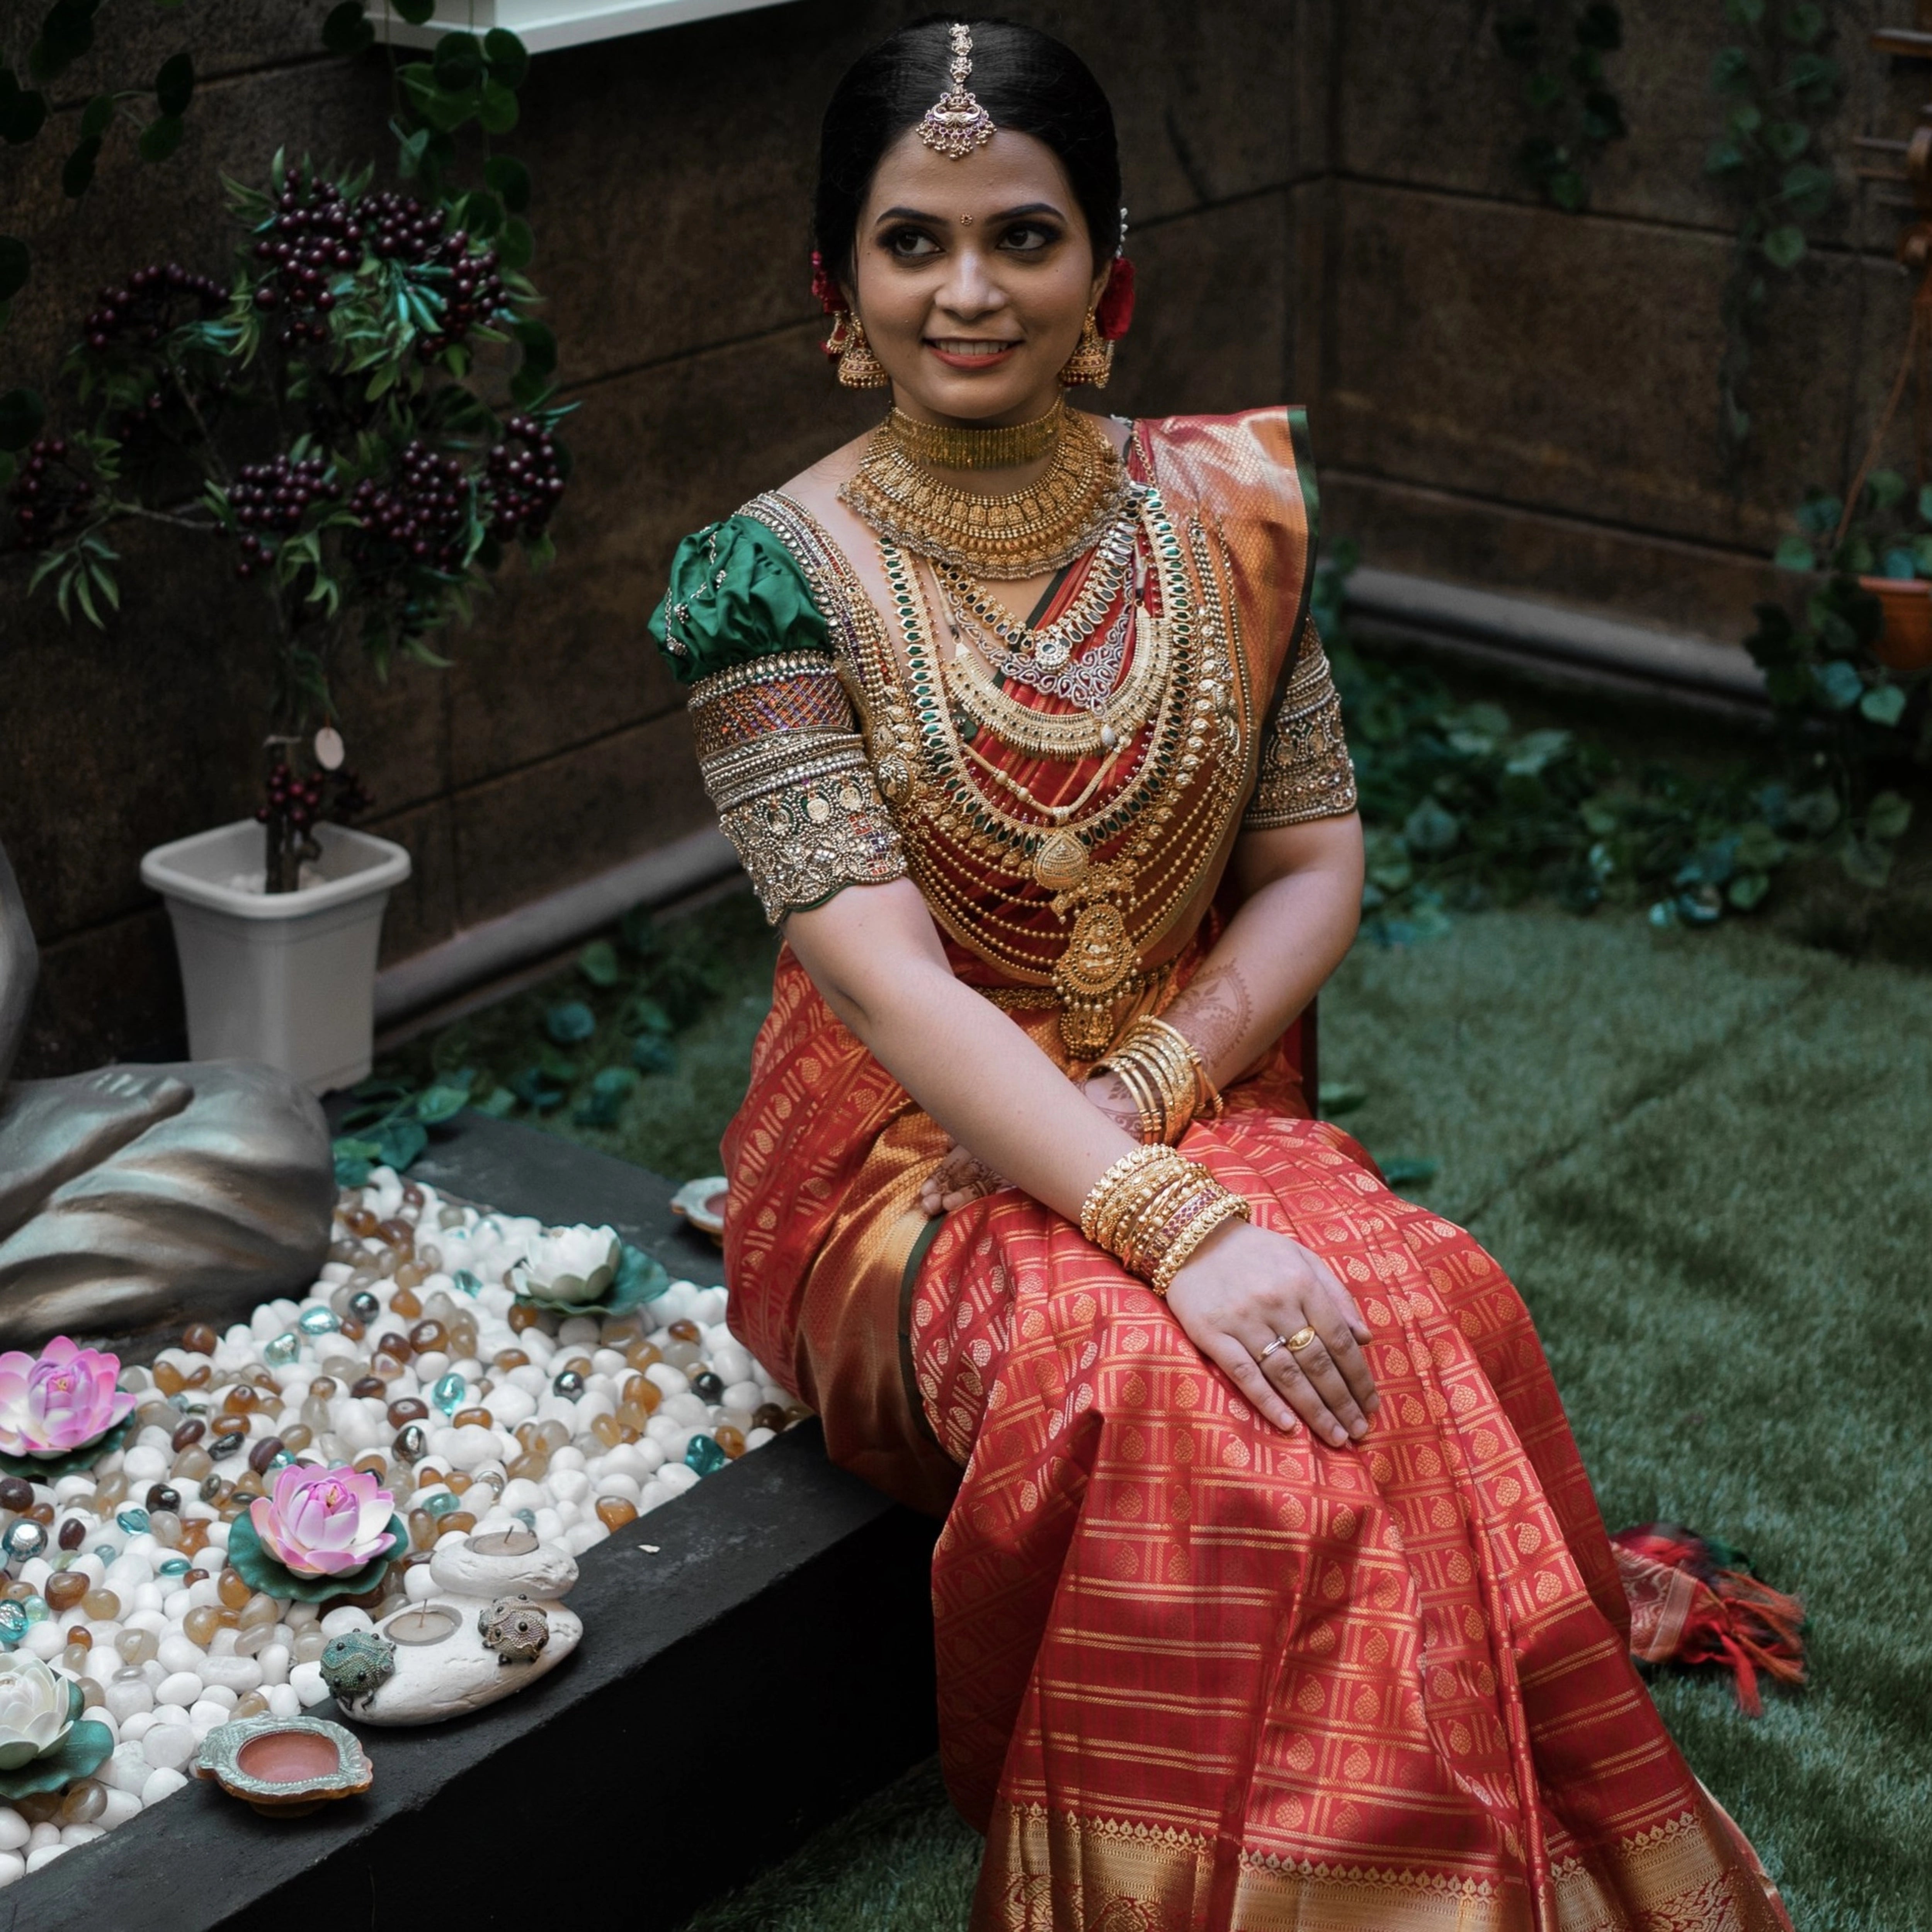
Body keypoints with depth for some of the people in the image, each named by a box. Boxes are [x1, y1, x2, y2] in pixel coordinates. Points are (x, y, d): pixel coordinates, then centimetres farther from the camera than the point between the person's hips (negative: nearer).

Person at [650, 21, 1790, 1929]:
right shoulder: (772, 577, -10)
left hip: (1193, 1106, 3)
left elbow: (1313, 863, 5)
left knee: (1425, 1315, -27)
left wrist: (1150, 1087, -14)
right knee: (1171, 1391, -32)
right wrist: (1177, 1233, -30)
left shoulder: (1229, 508, 2)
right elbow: (887, 977, -19)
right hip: (907, 1154, -3)